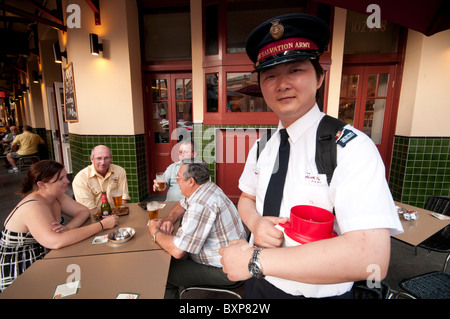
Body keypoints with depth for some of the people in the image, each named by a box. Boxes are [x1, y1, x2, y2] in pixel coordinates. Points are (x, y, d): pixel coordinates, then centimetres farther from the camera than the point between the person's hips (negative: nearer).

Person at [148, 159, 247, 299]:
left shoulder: (201, 205, -31)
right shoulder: (207, 188, 0)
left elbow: (177, 250, -29)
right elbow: (182, 205, 18)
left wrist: (155, 231, -11)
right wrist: (169, 219, -2)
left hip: (223, 270, -9)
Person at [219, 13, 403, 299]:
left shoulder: (351, 147, -22)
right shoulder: (261, 147, -4)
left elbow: (371, 257, -30)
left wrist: (255, 259, -28)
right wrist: (256, 224, -16)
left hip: (318, 293, -4)